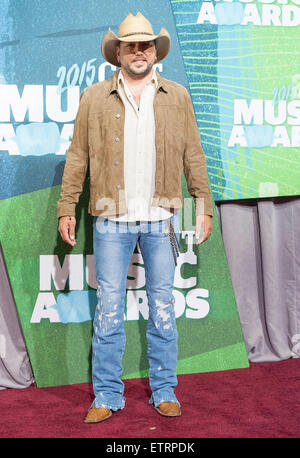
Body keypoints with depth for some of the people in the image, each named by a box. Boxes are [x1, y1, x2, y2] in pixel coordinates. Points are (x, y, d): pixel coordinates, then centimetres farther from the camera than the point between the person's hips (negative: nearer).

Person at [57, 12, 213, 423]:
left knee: (163, 308, 7)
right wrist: (67, 208, 2)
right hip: (112, 220, -1)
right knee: (109, 309, 2)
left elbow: (193, 155, 11)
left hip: (161, 219, 1)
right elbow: (78, 156, 7)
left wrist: (204, 205, 6)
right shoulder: (94, 98, 7)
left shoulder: (177, 97, 10)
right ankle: (107, 396, 13)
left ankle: (164, 392, 19)